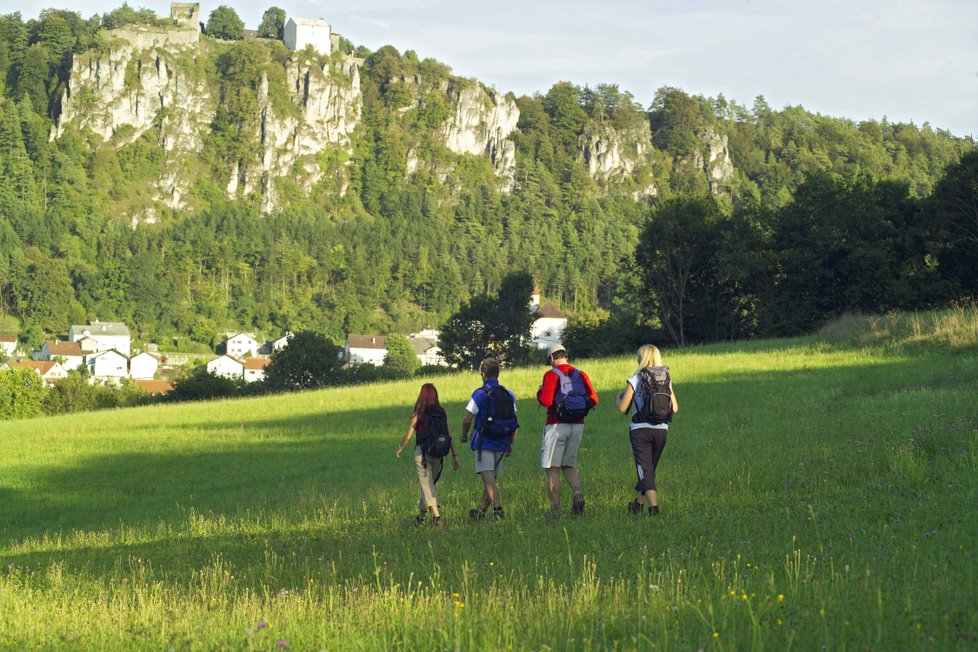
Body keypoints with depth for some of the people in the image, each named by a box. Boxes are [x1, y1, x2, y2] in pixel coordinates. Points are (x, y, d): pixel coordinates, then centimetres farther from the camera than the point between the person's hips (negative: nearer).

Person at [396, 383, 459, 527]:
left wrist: (400, 448, 13)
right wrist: (454, 455, 5)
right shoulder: (442, 412, 3)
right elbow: (449, 436, 1)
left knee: (427, 485, -2)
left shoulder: (418, 413, -8)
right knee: (429, 484, 18)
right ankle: (421, 515, 29)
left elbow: (408, 434, -3)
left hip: (422, 451, -5)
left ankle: (436, 516, -15)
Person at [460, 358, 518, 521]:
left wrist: (464, 435, 8)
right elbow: (515, 423, 8)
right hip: (500, 444, 6)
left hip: (483, 442, -6)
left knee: (488, 478, -12)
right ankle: (481, 510, 25)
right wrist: (511, 444, 15)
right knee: (491, 478, 15)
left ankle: (498, 509, -27)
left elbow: (467, 419, -10)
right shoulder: (509, 395, 8)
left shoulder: (480, 394, -9)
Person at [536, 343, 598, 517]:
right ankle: (577, 492, -11)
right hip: (578, 425, 5)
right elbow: (593, 399, 1)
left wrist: (539, 392, 4)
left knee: (552, 469, 0)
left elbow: (546, 401, -17)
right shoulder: (580, 375, 8)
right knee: (569, 466, 17)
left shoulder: (551, 375, -7)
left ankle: (555, 510, -3)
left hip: (557, 425, -5)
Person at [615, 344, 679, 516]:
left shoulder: (635, 380, -6)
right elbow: (675, 408, 5)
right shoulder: (666, 380, 4)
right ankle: (639, 503, 32)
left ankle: (653, 505, -17)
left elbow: (622, 408, -7)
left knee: (645, 470, -3)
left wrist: (619, 397, 15)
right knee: (650, 468, 18)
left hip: (640, 430, -4)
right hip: (661, 430, 4)